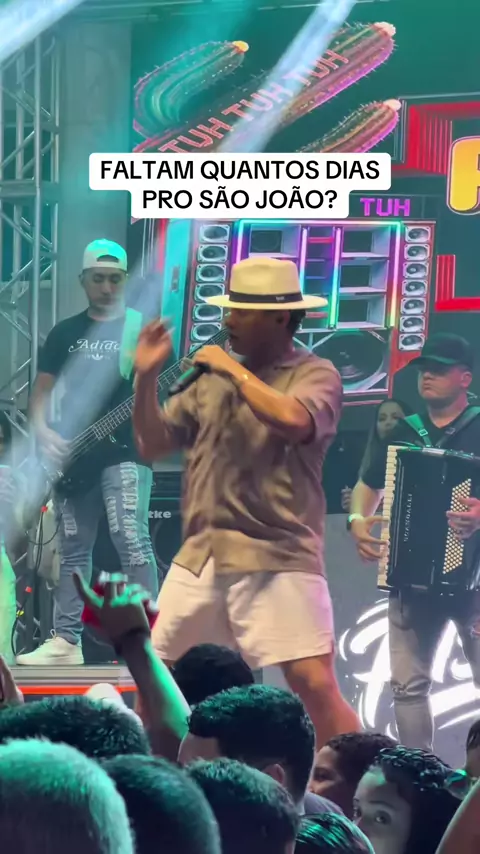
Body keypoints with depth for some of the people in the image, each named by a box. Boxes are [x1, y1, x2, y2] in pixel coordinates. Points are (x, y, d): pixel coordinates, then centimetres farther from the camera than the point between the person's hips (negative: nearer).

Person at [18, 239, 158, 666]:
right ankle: (66, 641, 11)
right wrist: (44, 432, -4)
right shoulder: (65, 333, 14)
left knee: (132, 540, -15)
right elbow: (43, 390, 13)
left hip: (125, 450, -4)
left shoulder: (143, 329, 4)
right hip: (72, 457, 4)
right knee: (74, 549, 8)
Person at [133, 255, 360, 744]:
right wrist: (146, 378, 2)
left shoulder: (315, 374, -2)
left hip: (277, 558, -6)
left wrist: (234, 370, -12)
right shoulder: (211, 377, 13)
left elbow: (292, 421, -25)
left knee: (314, 683, -15)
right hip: (200, 556, 6)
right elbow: (152, 447, 16)